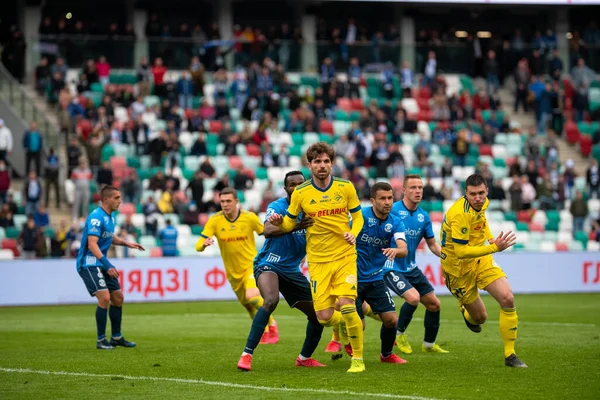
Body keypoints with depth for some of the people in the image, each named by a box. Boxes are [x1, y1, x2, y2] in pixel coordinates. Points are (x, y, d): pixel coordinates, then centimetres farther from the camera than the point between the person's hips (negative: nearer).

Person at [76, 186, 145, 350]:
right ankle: (101, 340, -8)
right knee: (104, 298, -19)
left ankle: (116, 337, 24)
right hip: (89, 263, -10)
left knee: (118, 297, 11)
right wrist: (107, 265, -35)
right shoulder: (96, 217, -20)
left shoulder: (111, 216, 9)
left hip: (102, 264, 10)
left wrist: (126, 243, 12)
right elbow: (92, 244, -28)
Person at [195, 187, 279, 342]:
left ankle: (272, 325, -6)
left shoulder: (250, 218, -12)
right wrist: (204, 244, -37)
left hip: (251, 265, -3)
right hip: (233, 272, 3)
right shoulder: (214, 221, -10)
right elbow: (198, 246, -14)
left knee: (252, 296, -28)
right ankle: (264, 332, 39)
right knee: (248, 306, 14)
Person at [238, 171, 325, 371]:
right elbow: (268, 231, -29)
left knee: (318, 314, 4)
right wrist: (296, 226, -42)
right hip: (269, 265, -6)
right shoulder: (277, 207, -10)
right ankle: (247, 354, -30)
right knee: (271, 300, -34)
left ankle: (305, 358, 28)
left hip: (292, 270, 6)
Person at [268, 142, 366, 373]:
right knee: (324, 317, -6)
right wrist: (279, 222, -14)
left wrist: (353, 234, -10)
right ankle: (343, 322, 33)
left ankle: (358, 359, 0)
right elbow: (290, 224, 8)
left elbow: (358, 217, 10)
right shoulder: (300, 193, -2)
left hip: (345, 256, -1)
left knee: (347, 306, -17)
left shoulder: (346, 187, -1)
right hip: (318, 260, 1)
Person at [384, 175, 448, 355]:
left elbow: (432, 244, 12)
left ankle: (429, 344, 29)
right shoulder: (392, 211, -16)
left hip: (411, 268, 7)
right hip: (392, 268, -7)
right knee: (413, 297, -25)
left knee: (434, 304, 9)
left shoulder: (424, 216, 3)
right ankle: (399, 333, 1)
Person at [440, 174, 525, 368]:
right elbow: (460, 252, -33)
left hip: (481, 259, 6)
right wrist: (494, 248, -39)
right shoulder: (460, 214, -31)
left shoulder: (482, 202, -5)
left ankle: (510, 355, -3)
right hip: (460, 268, -6)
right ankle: (465, 311, 46)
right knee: (480, 317, 5)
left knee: (508, 299, -14)